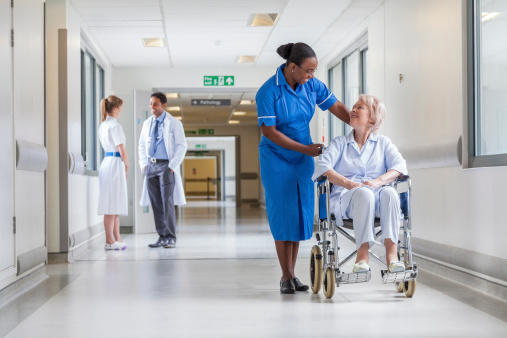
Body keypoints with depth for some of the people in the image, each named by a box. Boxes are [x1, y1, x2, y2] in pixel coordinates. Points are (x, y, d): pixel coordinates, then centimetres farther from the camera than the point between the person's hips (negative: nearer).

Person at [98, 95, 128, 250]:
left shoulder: (102, 125, 14)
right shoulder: (115, 126, -13)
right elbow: (122, 151, -16)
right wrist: (127, 164, 2)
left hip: (107, 162, 9)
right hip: (116, 164, -9)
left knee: (115, 204, 13)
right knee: (112, 204, -5)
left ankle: (117, 239, 18)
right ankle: (110, 241, 0)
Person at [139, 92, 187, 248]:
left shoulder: (174, 123, -3)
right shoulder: (147, 123, 12)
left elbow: (182, 146, -5)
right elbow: (142, 145, 20)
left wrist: (172, 166, -12)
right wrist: (143, 164, 7)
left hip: (166, 166, -5)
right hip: (151, 166, 5)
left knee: (167, 202, -9)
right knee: (156, 203, 4)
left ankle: (171, 238, -4)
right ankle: (162, 237, 10)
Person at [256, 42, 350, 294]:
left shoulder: (311, 85, -5)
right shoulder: (268, 92, -19)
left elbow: (336, 107, 1)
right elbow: (268, 131, -19)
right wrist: (305, 148, -20)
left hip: (303, 160, 5)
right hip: (276, 160, -5)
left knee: (301, 214, 5)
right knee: (283, 215, -4)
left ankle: (292, 274, 13)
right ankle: (286, 277, 3)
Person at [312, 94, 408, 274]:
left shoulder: (383, 143, 22)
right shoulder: (340, 143, 20)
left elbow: (399, 165, 2)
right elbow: (322, 166, 1)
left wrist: (379, 181, -19)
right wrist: (347, 183, -17)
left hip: (377, 199, 1)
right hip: (347, 197, -1)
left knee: (389, 192, -34)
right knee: (364, 193, -36)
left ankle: (391, 252, -42)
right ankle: (362, 255, -43)